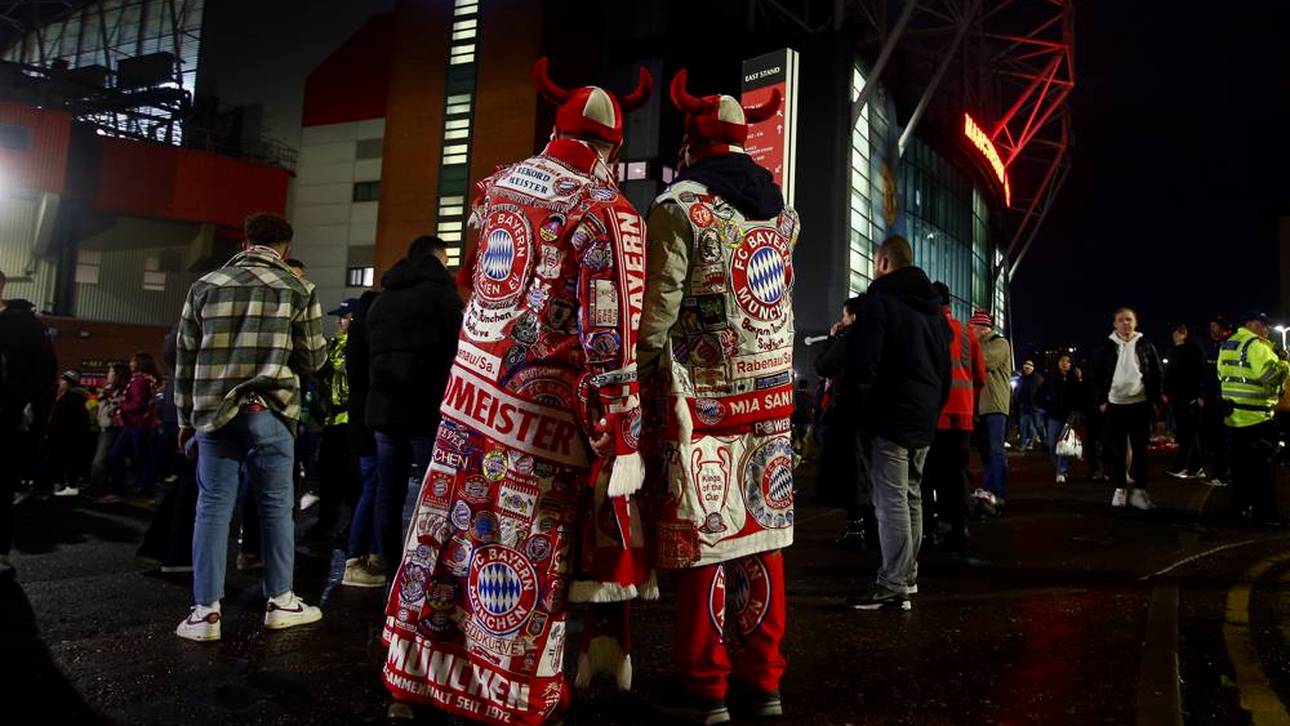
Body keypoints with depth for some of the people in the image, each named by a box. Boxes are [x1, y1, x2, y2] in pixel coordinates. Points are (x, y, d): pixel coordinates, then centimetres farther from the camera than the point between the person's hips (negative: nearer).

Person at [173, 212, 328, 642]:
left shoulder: (206, 286, 8)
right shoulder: (297, 289, 0)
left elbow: (185, 358, 11)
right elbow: (314, 359, 3)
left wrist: (186, 417, 18)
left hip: (214, 411, 2)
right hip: (269, 411, -2)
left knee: (213, 506, 5)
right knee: (276, 504, 7)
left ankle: (205, 610, 6)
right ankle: (280, 602, 16)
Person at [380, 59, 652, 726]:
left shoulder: (499, 183, 10)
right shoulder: (605, 212, -10)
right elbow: (610, 341, -16)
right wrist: (621, 445, -14)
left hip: (469, 391, 6)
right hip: (541, 413, -6)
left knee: (443, 537, 14)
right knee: (524, 568, 2)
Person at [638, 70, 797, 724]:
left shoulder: (678, 206, -8)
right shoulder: (780, 207, 13)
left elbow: (659, 309, -12)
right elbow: (782, 297, 16)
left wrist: (644, 379, -4)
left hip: (704, 396, -6)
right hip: (772, 394, 6)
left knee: (702, 539, 1)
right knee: (761, 535, 10)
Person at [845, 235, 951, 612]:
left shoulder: (881, 299, -10)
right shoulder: (933, 306, 17)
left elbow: (864, 363, -17)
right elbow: (946, 366, 20)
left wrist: (861, 386, 4)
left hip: (890, 415, -9)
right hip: (924, 417, 9)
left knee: (891, 500, -7)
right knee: (912, 496, 15)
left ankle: (893, 586, -6)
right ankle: (907, 575, 22)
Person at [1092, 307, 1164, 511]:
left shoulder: (1145, 345, 3)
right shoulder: (1108, 347, 3)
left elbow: (1156, 373, 6)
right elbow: (1099, 376, 5)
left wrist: (1157, 399, 0)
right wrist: (1101, 400, -2)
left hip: (1140, 403, 0)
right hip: (1115, 404, 0)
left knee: (1140, 449, 2)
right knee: (1116, 449, 4)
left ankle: (1139, 490, 8)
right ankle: (1120, 489, 13)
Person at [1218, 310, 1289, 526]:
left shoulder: (1227, 345, 12)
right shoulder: (1256, 345, -15)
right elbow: (1272, 375, -25)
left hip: (1234, 414, 8)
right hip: (1256, 416, -8)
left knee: (1241, 462, 16)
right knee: (1262, 464, -2)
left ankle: (1240, 506, 22)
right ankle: (1264, 513, 1)